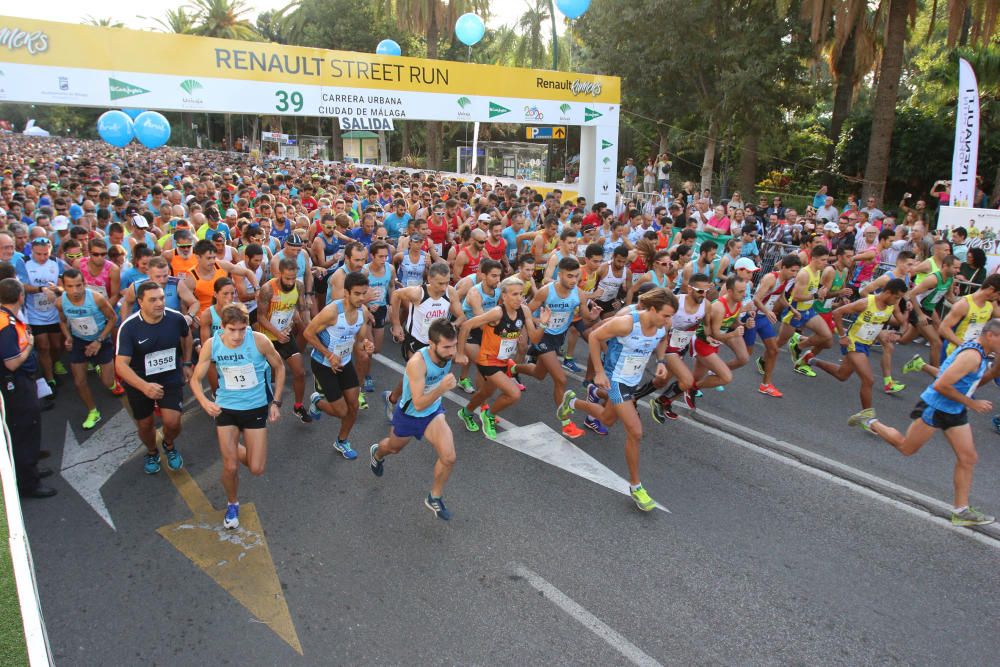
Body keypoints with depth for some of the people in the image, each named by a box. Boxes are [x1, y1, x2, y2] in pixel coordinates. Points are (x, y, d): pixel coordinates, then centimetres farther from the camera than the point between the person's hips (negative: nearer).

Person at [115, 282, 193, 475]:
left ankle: (170, 445, 23)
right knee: (145, 425, 14)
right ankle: (152, 453, 48)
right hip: (139, 383, 0)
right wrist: (144, 387, -42)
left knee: (172, 422, -14)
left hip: (171, 379, 0)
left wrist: (186, 363, 12)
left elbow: (186, 336, 8)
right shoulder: (129, 327, -24)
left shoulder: (176, 318, -17)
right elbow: (121, 364, -29)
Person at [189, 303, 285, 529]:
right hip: (225, 408, 1)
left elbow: (279, 367, -2)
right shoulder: (211, 345, -15)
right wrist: (204, 402, -23)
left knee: (256, 470, 1)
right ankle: (232, 504, 32)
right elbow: (196, 379, -3)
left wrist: (276, 402, -3)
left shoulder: (259, 341, -20)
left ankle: (237, 449, 38)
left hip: (256, 408, 0)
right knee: (230, 467, 0)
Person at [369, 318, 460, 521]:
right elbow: (418, 404, -39)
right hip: (408, 414, -3)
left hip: (433, 412, 3)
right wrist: (441, 388, -52)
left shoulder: (449, 354, -21)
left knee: (448, 458, -14)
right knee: (394, 448, 28)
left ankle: (435, 498, 14)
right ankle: (377, 453, 67)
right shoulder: (417, 362, -39)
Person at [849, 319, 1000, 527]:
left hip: (955, 412, 9)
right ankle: (870, 421, 25)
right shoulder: (972, 355, -25)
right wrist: (973, 403, -20)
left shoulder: (981, 353, 5)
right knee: (906, 448, 7)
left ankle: (961, 511, 11)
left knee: (968, 458, 5)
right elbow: (941, 386, -28)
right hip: (935, 408, -9)